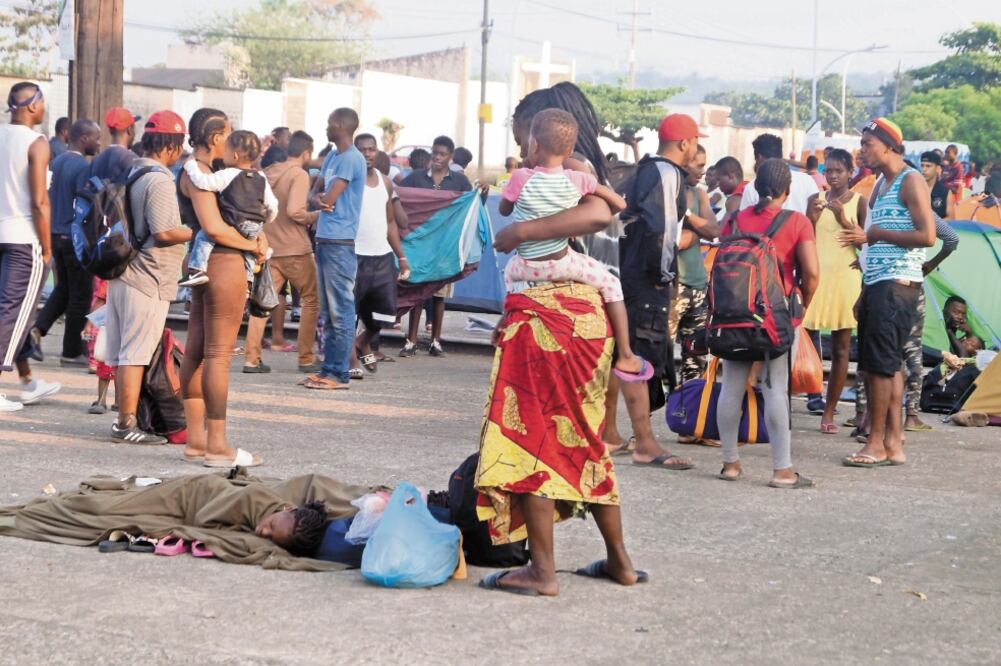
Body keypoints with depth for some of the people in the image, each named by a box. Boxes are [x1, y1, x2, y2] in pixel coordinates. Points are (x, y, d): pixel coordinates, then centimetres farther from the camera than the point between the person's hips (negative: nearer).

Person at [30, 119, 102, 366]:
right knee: (80, 295, 2)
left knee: (63, 288, 20)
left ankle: (38, 328, 3)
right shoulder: (84, 167, -16)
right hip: (76, 237, -8)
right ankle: (72, 352, 7)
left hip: (56, 234, 8)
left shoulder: (56, 162, 10)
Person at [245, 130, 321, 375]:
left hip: (270, 247, 6)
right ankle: (306, 358, 7)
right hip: (296, 249, -6)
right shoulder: (300, 174, -11)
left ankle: (252, 358, 0)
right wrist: (314, 216, -6)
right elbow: (295, 211, -22)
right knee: (310, 300, 7)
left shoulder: (268, 173, 10)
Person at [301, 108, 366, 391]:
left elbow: (329, 198, -16)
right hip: (324, 240, 10)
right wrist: (320, 200, -6)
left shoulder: (351, 159, -12)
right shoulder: (332, 157, 18)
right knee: (327, 311, 12)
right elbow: (316, 193, 17)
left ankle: (339, 373, -5)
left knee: (340, 311, -7)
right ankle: (328, 369, 16)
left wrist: (323, 198, 7)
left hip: (340, 243, -10)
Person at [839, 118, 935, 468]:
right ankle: (894, 443, 9)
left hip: (897, 285, -9)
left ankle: (876, 445, -7)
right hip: (877, 284, 9)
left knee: (880, 363, -10)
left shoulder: (911, 181, -8)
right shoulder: (881, 185, 19)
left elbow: (927, 236, -18)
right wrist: (864, 292, 19)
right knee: (887, 365, 8)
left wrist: (874, 234, -16)